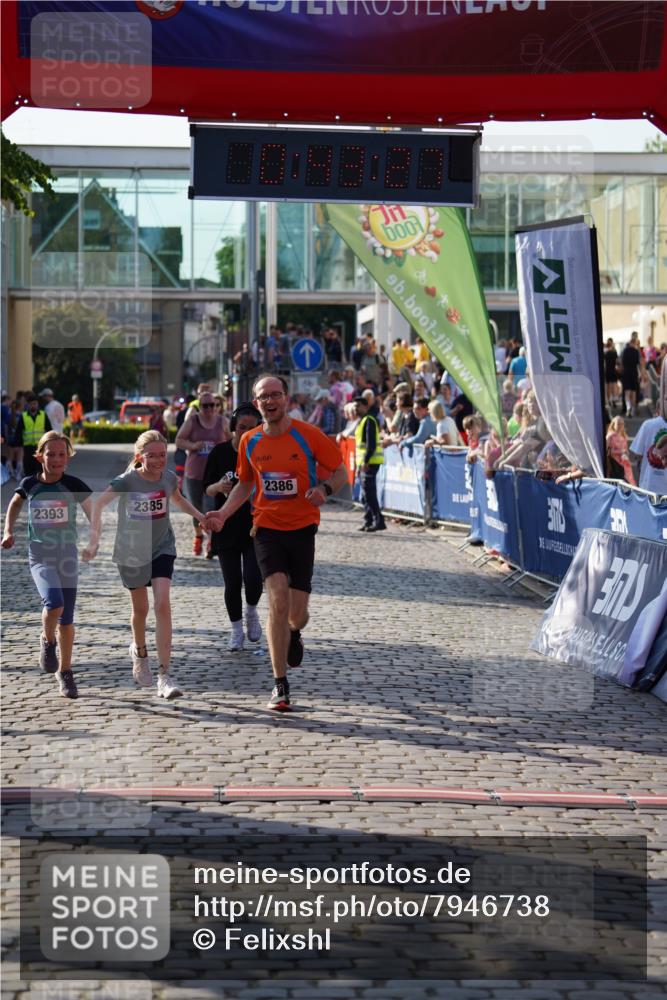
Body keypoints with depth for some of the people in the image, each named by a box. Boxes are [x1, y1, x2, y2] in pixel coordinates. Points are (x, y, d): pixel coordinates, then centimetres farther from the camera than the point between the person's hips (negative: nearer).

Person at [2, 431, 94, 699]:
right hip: (40, 557, -1)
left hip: (68, 557, 1)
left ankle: (64, 671, 24)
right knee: (54, 603, -27)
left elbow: (92, 514, 4)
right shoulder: (29, 484, -3)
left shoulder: (74, 486, -7)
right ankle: (47, 641, 4)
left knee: (66, 620, 7)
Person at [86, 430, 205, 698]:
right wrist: (95, 540, -23)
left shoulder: (168, 477, -8)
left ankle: (164, 676, -17)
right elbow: (98, 504, -14)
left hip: (162, 548, 1)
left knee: (162, 604, -16)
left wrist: (201, 517, 5)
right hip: (131, 552, -1)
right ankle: (139, 652, 47)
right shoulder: (127, 481, -19)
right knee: (140, 609, 13)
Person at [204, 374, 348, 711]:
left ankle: (293, 633, 44)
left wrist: (324, 489, -21)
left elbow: (340, 472, 1)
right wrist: (223, 513, 2)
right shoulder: (249, 442, 2)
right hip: (267, 528, 1)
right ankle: (280, 686, -7)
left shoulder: (308, 435, -7)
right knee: (278, 601, -16)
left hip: (302, 528, -1)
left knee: (296, 614, 2)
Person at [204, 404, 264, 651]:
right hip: (226, 527, 1)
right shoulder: (220, 452, -2)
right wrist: (219, 487, -19)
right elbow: (208, 489, 2)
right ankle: (237, 630, 21)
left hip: (255, 528, -1)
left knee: (253, 579, -13)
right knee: (232, 583, 2)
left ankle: (252, 612, 19)